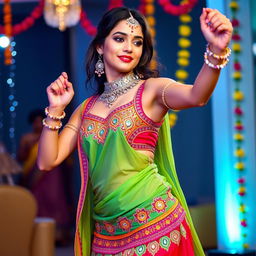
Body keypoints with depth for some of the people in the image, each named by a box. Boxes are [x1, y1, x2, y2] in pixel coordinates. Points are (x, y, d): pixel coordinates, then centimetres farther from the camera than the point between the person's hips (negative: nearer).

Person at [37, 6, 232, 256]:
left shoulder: (151, 90, -2)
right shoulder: (87, 108, 11)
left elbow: (196, 96, -23)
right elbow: (47, 161, 8)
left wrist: (216, 50, -40)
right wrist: (55, 110, -2)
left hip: (155, 223, -4)